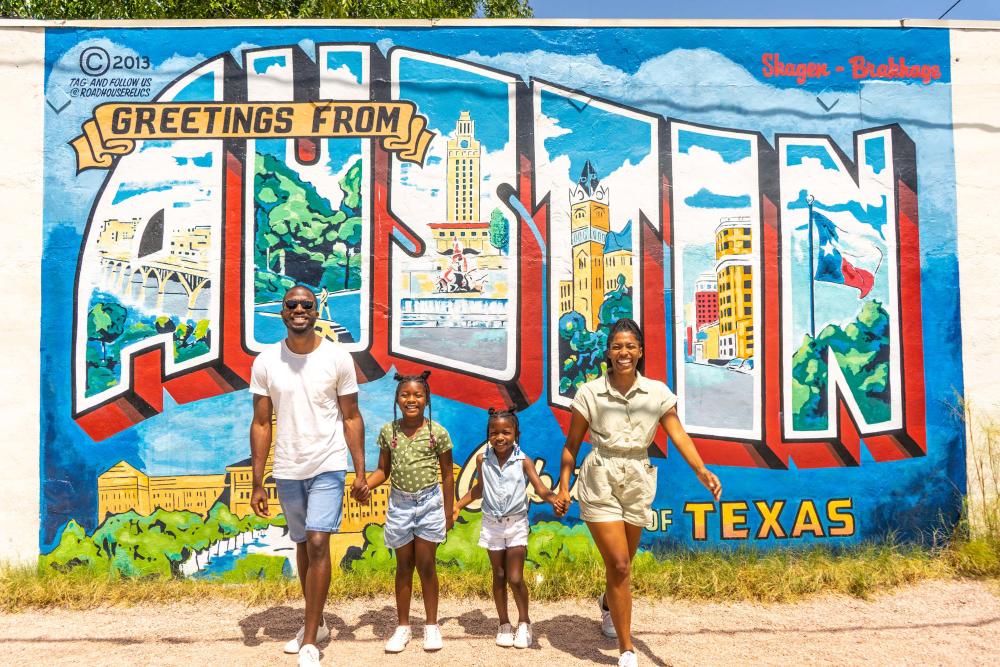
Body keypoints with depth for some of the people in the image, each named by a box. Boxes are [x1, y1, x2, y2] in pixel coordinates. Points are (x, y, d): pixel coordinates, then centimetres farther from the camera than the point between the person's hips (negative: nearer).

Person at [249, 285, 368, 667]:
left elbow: (351, 419, -2)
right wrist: (257, 484, -1)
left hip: (328, 467, -3)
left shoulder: (338, 359, -7)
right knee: (302, 545, 16)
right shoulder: (265, 363, -3)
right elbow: (261, 424, 1)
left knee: (318, 544, -10)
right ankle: (316, 624, 35)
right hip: (287, 471, 3)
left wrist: (361, 472, -7)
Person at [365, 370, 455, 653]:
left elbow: (447, 474, -1)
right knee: (404, 566, 12)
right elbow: (383, 470, 4)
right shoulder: (388, 431, -3)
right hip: (400, 504, 2)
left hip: (429, 503, -2)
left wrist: (449, 511, 2)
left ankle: (431, 625, 22)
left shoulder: (438, 432, -8)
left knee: (426, 565, 5)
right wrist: (364, 485, -16)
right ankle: (403, 626, 24)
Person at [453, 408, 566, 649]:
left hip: (516, 524, -2)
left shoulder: (523, 462, -10)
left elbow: (541, 489, -17)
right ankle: (504, 624, 27)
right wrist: (457, 506, 11)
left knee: (515, 578, -4)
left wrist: (554, 498, -37)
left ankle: (524, 622, 19)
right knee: (499, 576, 11)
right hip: (492, 525, 2)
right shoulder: (482, 460, -1)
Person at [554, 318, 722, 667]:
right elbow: (571, 444, 0)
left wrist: (702, 471, -27)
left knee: (621, 563, 19)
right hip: (600, 482, -3)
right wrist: (563, 487, -3)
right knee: (619, 565, -7)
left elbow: (678, 435, -12)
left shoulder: (657, 392, -3)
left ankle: (607, 603, 54)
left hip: (638, 482, 3)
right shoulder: (589, 392, -7)